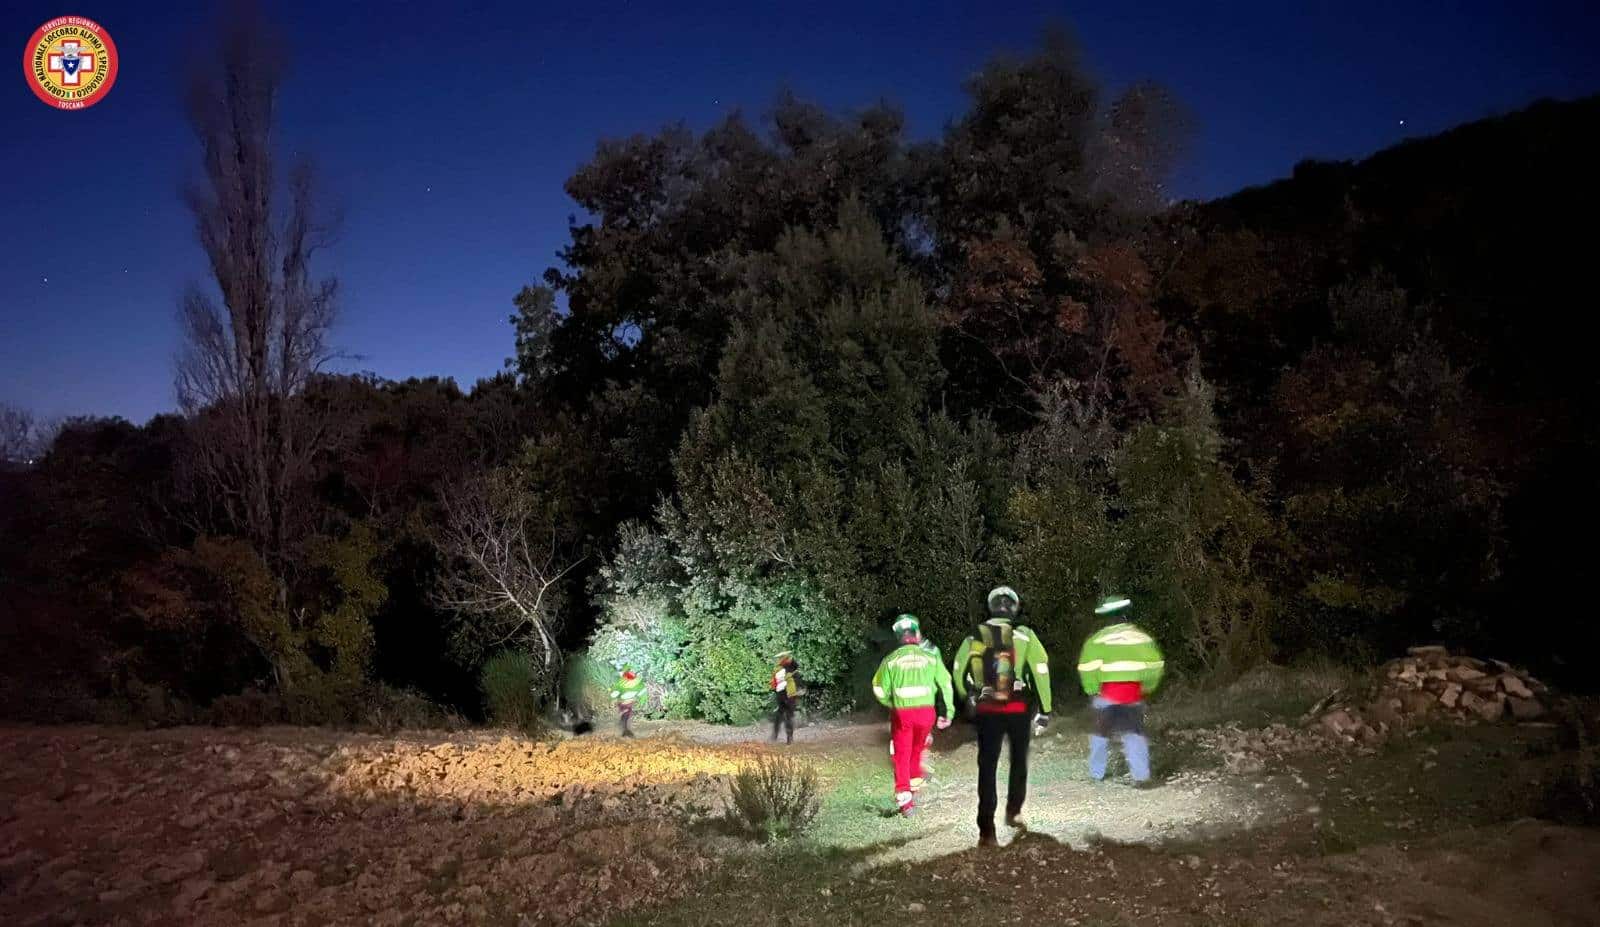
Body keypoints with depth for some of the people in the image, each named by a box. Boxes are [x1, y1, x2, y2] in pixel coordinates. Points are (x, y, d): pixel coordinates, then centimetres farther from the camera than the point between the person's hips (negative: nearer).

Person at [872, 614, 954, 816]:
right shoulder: (930, 658, 2)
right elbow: (946, 685, 1)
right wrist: (948, 712, 8)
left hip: (901, 713, -2)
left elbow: (880, 690, 1)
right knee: (917, 750, 24)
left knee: (902, 756, 7)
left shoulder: (891, 660, -1)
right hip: (926, 711, 2)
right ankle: (915, 785, 33)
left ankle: (905, 799, -1)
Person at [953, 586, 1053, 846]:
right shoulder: (1023, 634, -5)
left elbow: (958, 671, 9)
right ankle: (1013, 812, 31)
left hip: (986, 709, 1)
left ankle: (986, 830, 0)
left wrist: (968, 697, 26)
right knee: (1019, 760, 23)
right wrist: (1045, 710, -5)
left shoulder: (975, 637, 3)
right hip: (1018, 708, -1)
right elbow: (1041, 669, -10)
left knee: (987, 768, 6)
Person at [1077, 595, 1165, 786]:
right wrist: (1146, 688, 15)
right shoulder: (1142, 637, 2)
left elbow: (1088, 668, -11)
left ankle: (1097, 774, 20)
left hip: (1106, 694, -1)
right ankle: (1141, 776, 1)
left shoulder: (1097, 639, -7)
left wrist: (1092, 690, 2)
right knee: (1134, 734, 9)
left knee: (1101, 734, 13)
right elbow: (1155, 665, 4)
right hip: (1134, 695, 2)